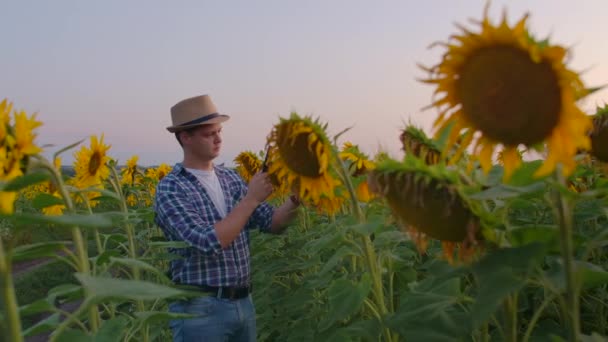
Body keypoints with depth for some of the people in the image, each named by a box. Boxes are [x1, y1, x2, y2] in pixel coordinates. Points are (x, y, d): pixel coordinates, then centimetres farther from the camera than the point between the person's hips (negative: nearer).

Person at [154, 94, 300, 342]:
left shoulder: (231, 179, 7)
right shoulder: (170, 188, -13)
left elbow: (273, 223, 4)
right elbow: (209, 242, -25)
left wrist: (294, 201, -15)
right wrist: (251, 198, -21)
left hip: (243, 302, 6)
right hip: (199, 309, -6)